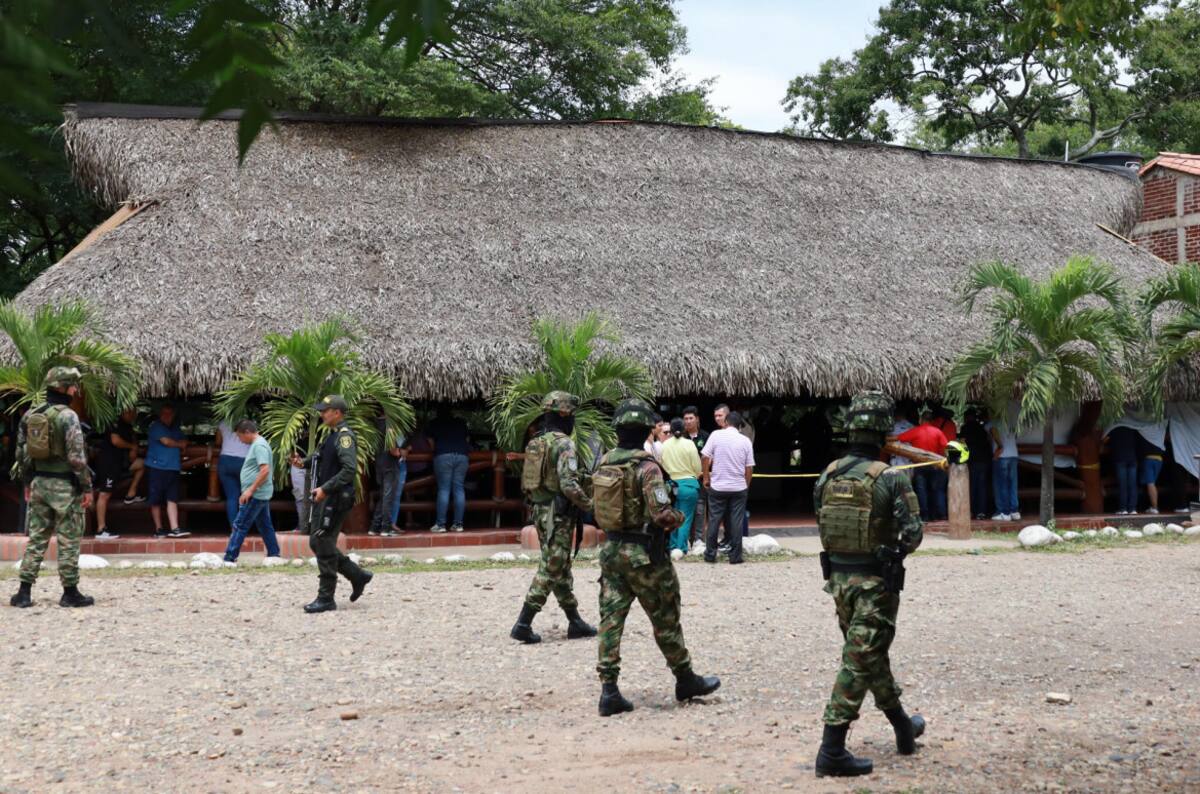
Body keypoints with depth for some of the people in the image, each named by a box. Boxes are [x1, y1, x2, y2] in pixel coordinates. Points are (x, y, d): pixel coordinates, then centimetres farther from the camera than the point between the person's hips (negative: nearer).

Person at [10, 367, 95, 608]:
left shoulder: (30, 415, 6)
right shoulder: (68, 416, -15)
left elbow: (22, 453, 12)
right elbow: (77, 457, -17)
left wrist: (27, 483, 20)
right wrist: (87, 488, -11)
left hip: (39, 484, 7)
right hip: (64, 486, -7)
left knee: (36, 538, 11)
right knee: (68, 541, 2)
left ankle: (24, 592, 9)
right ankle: (70, 592, 7)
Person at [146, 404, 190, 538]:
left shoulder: (176, 428, 20)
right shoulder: (156, 426, -2)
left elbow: (184, 442, 17)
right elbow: (166, 441, -10)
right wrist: (178, 444, 7)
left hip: (173, 468, 5)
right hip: (158, 467, -5)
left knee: (172, 499, -3)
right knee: (156, 500, 0)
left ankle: (175, 529, -7)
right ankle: (158, 529, 8)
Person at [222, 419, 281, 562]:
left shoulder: (259, 446, -16)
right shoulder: (256, 444, 16)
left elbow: (265, 470, -25)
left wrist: (250, 490, -23)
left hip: (255, 495, -10)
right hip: (261, 495, 10)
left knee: (239, 525, -8)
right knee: (265, 525, 11)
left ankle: (229, 558, -7)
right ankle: (274, 555, 13)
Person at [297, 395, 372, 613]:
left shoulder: (344, 436, -15)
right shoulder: (332, 434, 15)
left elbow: (349, 469, -24)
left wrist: (325, 488, -25)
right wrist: (304, 463, 10)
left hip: (336, 499, -10)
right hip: (325, 498, 10)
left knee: (324, 546, -5)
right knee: (317, 543, 14)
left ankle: (325, 599, 3)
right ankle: (358, 576, 21)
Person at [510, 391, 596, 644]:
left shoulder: (535, 444, 11)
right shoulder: (563, 444, -16)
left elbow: (526, 481, 15)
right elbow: (568, 485, -24)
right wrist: (588, 504, -11)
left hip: (539, 511, 9)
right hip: (559, 514, -9)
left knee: (561, 567, 15)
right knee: (550, 569, -5)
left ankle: (575, 622, 22)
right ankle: (523, 624, -8)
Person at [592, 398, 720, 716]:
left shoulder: (604, 464, 4)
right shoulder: (646, 467, -18)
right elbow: (662, 514, -23)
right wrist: (679, 516, -3)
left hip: (611, 550, 6)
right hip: (644, 554, -6)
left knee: (611, 619, 5)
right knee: (666, 620, 9)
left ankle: (609, 690, 1)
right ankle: (686, 680, 24)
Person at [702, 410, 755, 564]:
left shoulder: (716, 435, -5)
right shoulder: (745, 441, 0)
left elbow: (706, 458, -5)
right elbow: (749, 468, 2)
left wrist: (706, 478, 7)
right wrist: (746, 485, 15)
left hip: (717, 486, -1)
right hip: (739, 488, 1)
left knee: (714, 521, 8)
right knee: (736, 522, 5)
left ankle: (710, 554, 13)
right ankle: (735, 556, 6)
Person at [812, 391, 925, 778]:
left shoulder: (827, 476, 0)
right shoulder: (890, 478, -15)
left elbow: (824, 528, 8)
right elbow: (913, 534, -15)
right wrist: (898, 550, 6)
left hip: (838, 577, 6)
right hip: (875, 582, -6)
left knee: (873, 656, 20)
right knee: (859, 662, -2)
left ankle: (904, 728, 37)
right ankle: (832, 751, -4)